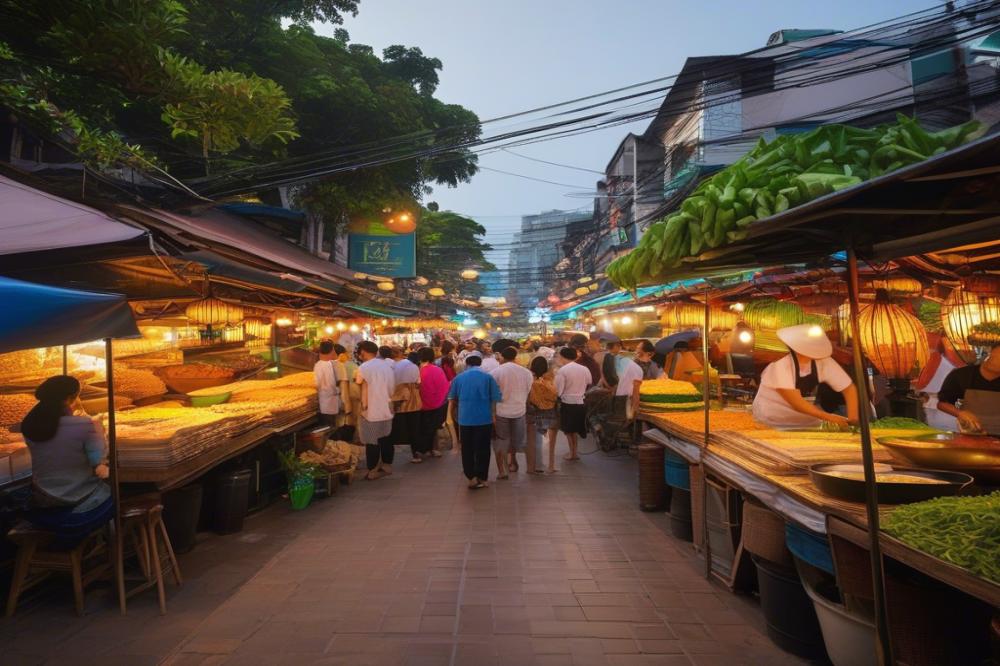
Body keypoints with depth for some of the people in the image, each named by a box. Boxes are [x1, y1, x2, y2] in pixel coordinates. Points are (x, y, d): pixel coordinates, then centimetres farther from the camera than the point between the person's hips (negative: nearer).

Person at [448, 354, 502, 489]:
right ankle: (481, 478, 15)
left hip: (465, 419, 2)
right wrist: (494, 417, 4)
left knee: (467, 450, 14)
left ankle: (471, 477, 15)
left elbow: (452, 402, 13)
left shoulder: (458, 378, 5)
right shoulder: (488, 378, -2)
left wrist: (456, 418, 27)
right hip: (484, 419, -1)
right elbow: (495, 401, -6)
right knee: (482, 450, 9)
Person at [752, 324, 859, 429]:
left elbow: (849, 388, -2)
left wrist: (853, 420, -16)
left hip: (808, 422, 6)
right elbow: (796, 401, -27)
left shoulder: (823, 361, -9)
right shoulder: (780, 362, -25)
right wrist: (829, 417, -31)